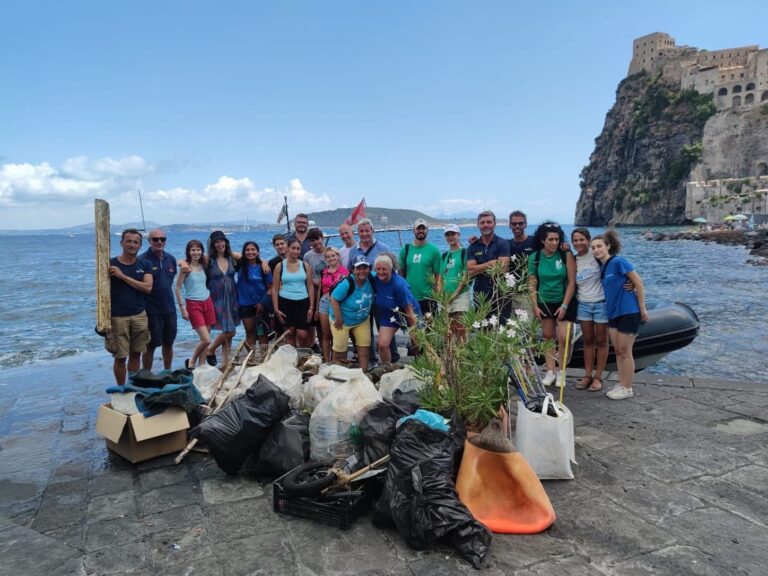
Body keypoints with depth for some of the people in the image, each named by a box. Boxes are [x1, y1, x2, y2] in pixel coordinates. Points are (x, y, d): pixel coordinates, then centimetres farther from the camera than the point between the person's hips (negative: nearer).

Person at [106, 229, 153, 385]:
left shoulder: (144, 265, 6)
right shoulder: (111, 264, -2)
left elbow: (148, 287, -8)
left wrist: (123, 276, -14)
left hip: (139, 315, 3)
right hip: (117, 317, -3)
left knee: (136, 354, 10)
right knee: (120, 357, 2)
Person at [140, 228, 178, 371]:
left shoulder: (171, 259, 7)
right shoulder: (143, 260, -12)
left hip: (169, 309, 6)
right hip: (151, 311, -5)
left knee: (168, 343, 14)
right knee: (151, 345, 2)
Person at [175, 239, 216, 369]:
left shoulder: (202, 265, 7)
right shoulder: (185, 267, -8)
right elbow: (178, 288, -8)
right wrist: (182, 308, -10)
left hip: (208, 302, 6)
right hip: (193, 305, -6)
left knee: (205, 340, 5)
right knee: (206, 340, -11)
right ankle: (191, 362, 12)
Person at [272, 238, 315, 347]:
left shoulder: (305, 265, 4)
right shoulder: (280, 266, 1)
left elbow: (310, 287, 5)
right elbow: (275, 289, 2)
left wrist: (311, 307, -1)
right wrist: (276, 309, -4)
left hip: (303, 302, 0)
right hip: (286, 302, 0)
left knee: (303, 335, -4)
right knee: (289, 333, 6)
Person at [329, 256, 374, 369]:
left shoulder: (371, 279, -16)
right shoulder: (347, 283, -32)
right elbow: (334, 299, -26)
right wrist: (338, 319, -23)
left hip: (363, 320, 5)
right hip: (343, 320, -5)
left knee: (364, 347, 9)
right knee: (340, 349, 8)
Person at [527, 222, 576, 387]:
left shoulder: (566, 255, -11)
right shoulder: (535, 258, -5)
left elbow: (572, 282, -11)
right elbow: (532, 284, -1)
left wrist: (564, 306, -14)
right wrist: (535, 306, -5)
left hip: (564, 301, -2)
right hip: (545, 302, 2)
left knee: (563, 338, -8)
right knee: (548, 337, 9)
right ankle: (550, 371, 20)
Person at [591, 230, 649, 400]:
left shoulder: (618, 261, -14)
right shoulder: (602, 267, 8)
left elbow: (639, 283, -14)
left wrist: (642, 309, -13)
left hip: (628, 312, -8)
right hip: (613, 313, 8)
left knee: (625, 351, 0)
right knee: (617, 351, 12)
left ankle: (627, 388, 11)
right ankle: (621, 384, 23)